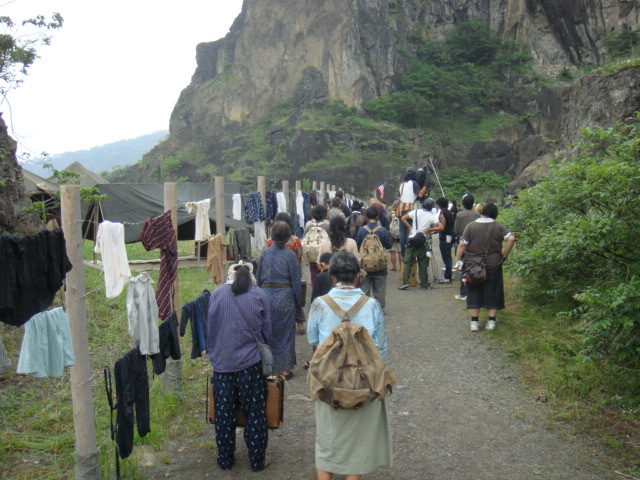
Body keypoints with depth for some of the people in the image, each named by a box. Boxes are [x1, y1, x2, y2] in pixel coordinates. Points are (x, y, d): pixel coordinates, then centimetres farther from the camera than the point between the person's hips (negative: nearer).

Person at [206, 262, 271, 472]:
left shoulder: (217, 293, -1)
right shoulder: (259, 295, -3)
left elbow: (209, 328, 5)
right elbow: (266, 331, 3)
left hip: (222, 363, 1)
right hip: (251, 363, -1)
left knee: (224, 414, 13)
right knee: (255, 413, 10)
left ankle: (225, 460, 25)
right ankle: (257, 460, 19)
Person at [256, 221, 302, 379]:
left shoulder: (265, 253, 1)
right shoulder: (290, 255, -7)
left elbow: (258, 278, 5)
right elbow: (296, 281, -5)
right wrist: (298, 302, 4)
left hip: (266, 296, 3)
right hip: (284, 296, -3)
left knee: (267, 332, 14)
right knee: (285, 333, 8)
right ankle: (284, 368, 13)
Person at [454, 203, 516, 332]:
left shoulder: (471, 226, -4)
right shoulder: (499, 227, -2)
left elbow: (462, 245, -9)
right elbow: (511, 239, -14)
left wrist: (457, 260, -3)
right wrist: (505, 255, -4)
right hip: (493, 266, 0)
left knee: (474, 292, 9)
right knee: (493, 292, 11)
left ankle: (474, 322, 9)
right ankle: (491, 321, 12)